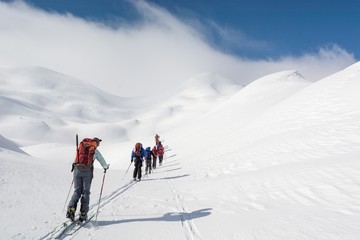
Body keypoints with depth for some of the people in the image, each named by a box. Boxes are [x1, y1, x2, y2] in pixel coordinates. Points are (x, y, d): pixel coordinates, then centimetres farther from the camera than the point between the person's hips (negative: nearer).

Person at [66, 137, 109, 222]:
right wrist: (106, 167, 36)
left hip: (77, 170, 3)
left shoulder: (81, 146, 14)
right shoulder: (95, 150, 7)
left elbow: (77, 157, 20)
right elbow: (102, 160, 16)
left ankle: (71, 209, -8)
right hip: (87, 171, -2)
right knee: (85, 192, 6)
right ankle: (83, 214, 1)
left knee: (77, 191, 10)